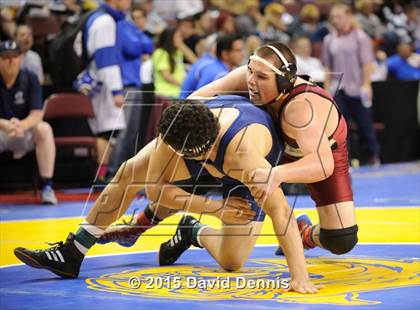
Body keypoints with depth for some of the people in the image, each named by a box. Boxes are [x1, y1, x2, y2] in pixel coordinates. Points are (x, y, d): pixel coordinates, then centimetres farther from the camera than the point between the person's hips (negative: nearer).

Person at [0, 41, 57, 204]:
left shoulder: (30, 78, -9)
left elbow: (37, 114, -16)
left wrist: (22, 125, -40)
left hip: (25, 132, 1)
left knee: (44, 129, -31)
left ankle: (47, 187, -29)